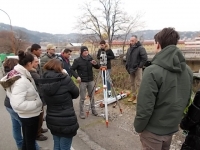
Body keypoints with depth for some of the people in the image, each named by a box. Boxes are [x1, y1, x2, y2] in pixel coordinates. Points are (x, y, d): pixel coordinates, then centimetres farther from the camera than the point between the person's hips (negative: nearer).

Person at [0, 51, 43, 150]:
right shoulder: (21, 80, -30)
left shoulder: (15, 74, 0)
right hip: (30, 115, -9)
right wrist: (37, 103, -25)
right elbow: (17, 104, -35)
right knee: (30, 141, 12)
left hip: (26, 115, 9)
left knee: (26, 139, 26)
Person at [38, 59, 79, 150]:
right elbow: (76, 94, -5)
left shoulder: (44, 82, -3)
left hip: (52, 121, 5)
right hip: (67, 121, -5)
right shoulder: (65, 79, -18)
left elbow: (46, 99, 9)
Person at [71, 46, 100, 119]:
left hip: (91, 81, 4)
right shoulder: (77, 60, -8)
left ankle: (93, 110, 30)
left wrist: (95, 64, -15)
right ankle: (81, 113, 14)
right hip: (82, 81, -4)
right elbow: (72, 69, -5)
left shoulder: (90, 58, 3)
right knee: (82, 98, 1)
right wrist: (77, 76, -19)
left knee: (92, 96, 13)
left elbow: (98, 67, 7)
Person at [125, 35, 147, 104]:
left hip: (137, 69, -8)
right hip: (131, 69, 8)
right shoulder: (129, 49, 11)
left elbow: (144, 58, -18)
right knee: (132, 83, 15)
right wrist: (127, 66, 12)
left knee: (138, 84, -2)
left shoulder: (140, 48, -13)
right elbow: (127, 58, 22)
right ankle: (134, 95, 27)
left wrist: (140, 66, -16)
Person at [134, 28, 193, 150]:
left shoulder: (153, 71, -26)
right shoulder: (187, 70, -4)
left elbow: (145, 106, -24)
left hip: (153, 129, -6)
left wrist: (138, 127, -7)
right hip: (172, 127, 6)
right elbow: (186, 100, 6)